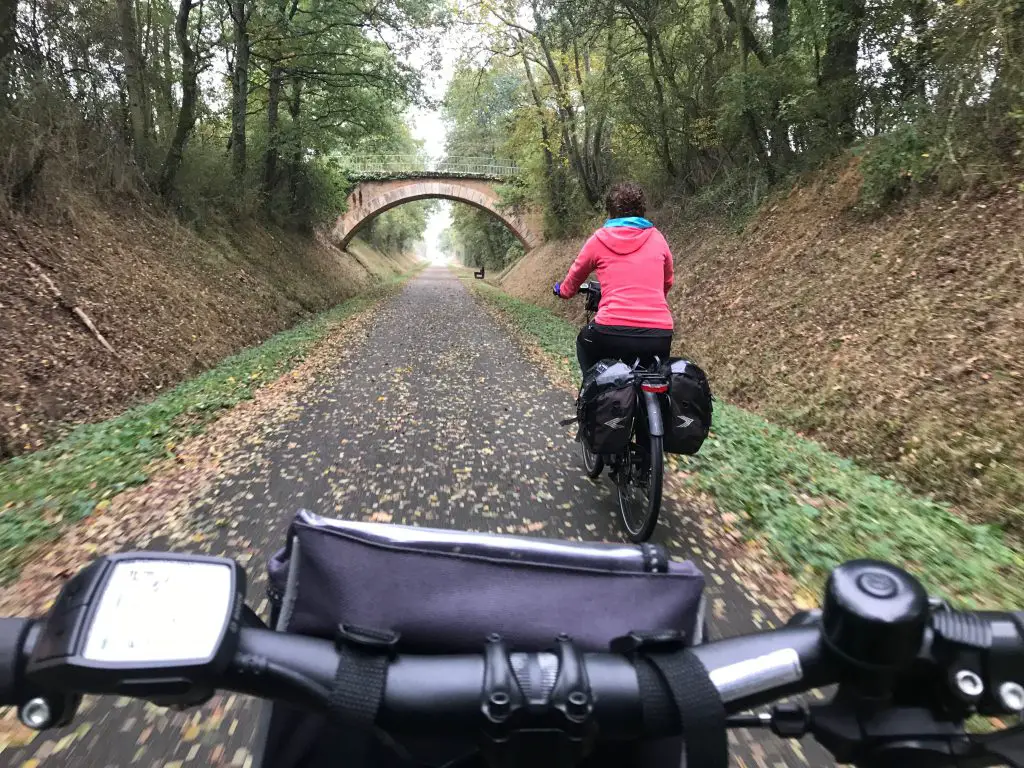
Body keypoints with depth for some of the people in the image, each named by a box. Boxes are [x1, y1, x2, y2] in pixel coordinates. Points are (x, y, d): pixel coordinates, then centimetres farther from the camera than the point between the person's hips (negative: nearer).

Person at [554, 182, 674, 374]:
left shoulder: (599, 239, 6)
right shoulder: (657, 238, 12)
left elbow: (576, 276, 22)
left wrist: (563, 291, 44)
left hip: (612, 333, -2)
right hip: (659, 337, 2)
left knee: (584, 343, 32)